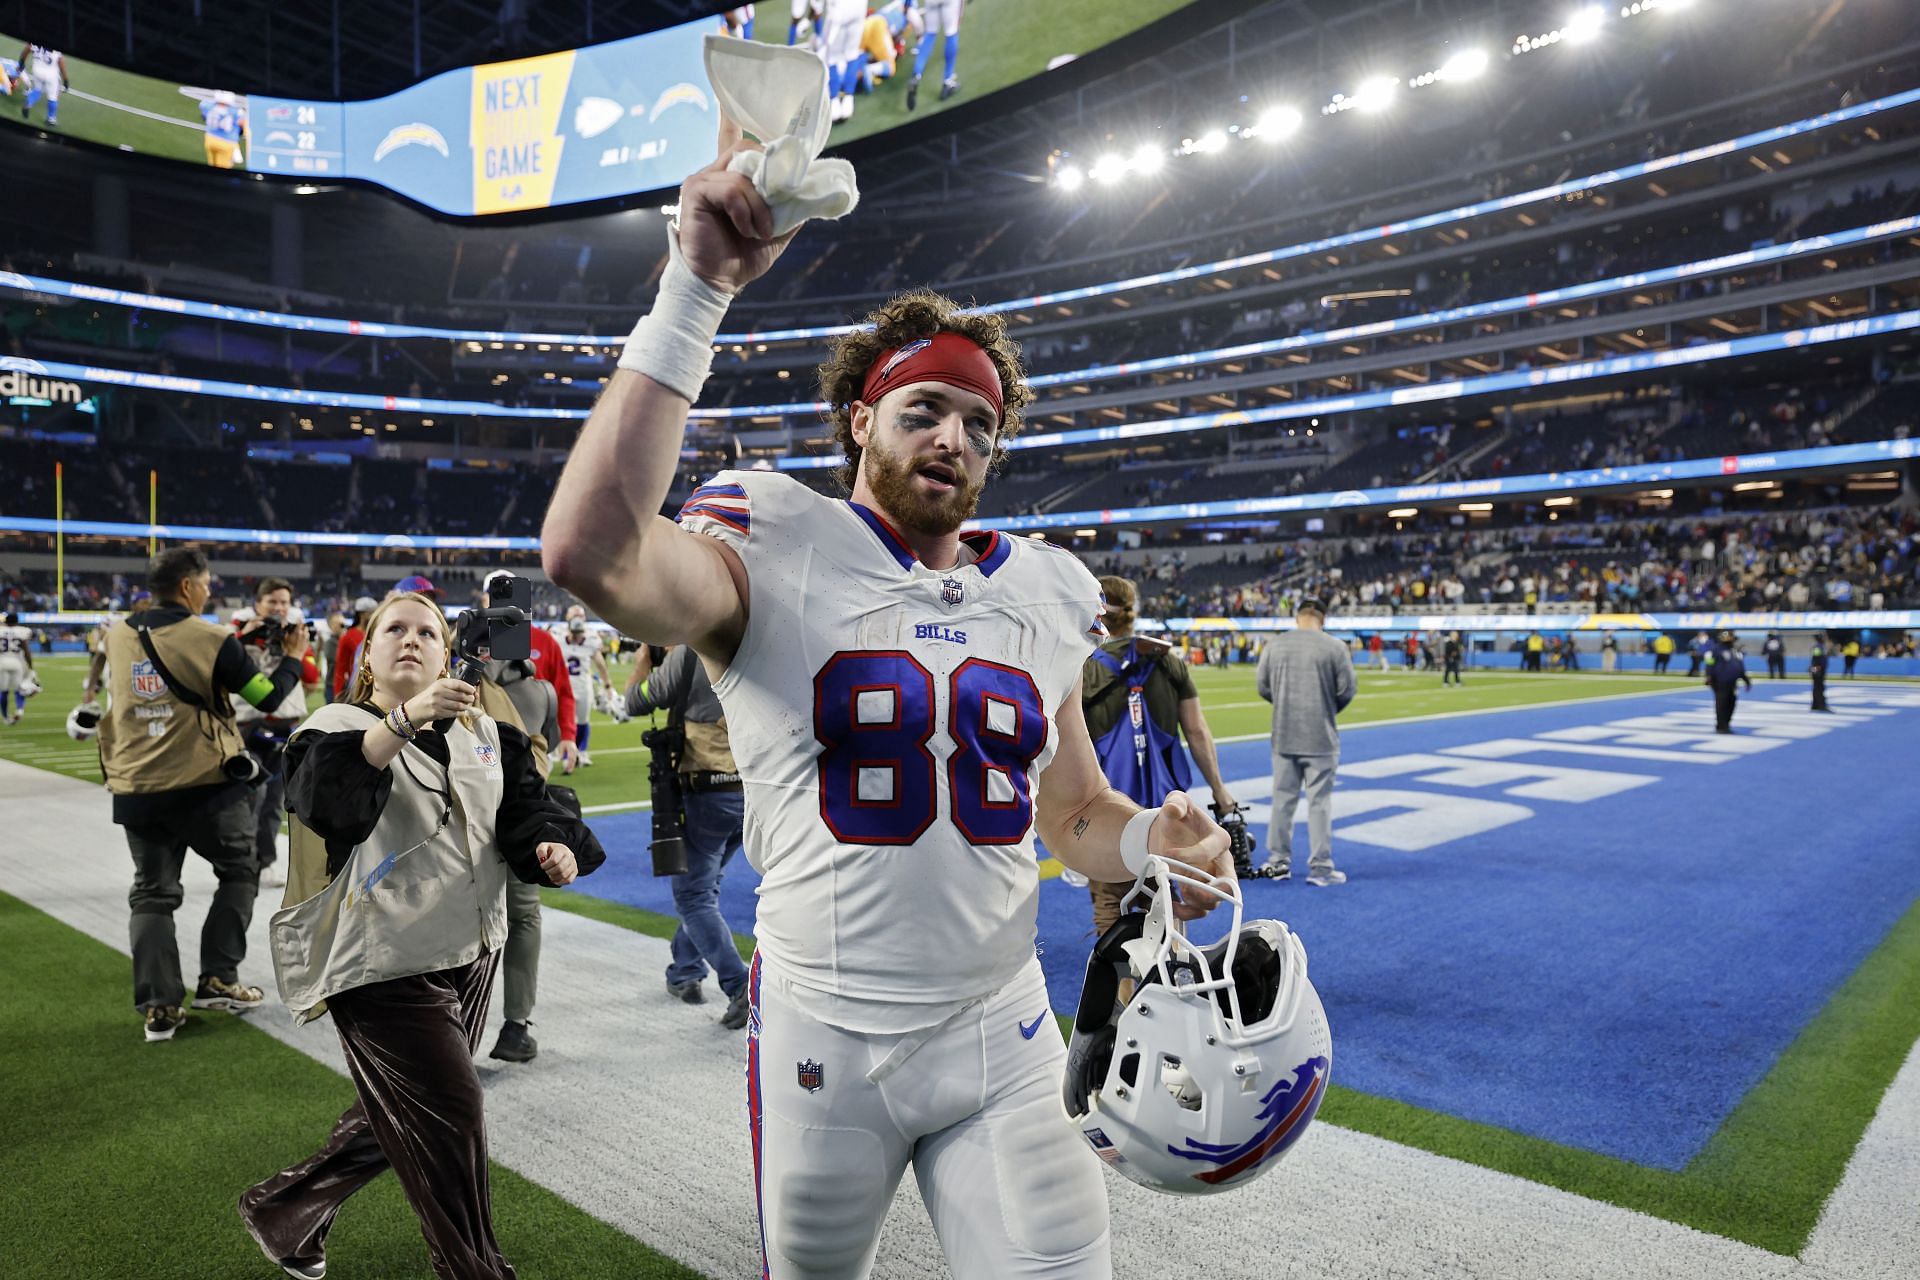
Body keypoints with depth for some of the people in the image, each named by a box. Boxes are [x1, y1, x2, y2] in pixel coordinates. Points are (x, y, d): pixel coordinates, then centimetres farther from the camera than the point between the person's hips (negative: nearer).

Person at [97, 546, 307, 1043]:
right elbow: (268, 696, -5)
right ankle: (218, 979, 12)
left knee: (152, 893, 12)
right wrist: (293, 657, 12)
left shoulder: (118, 637, 4)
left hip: (137, 790, 4)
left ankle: (159, 1007, 8)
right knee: (239, 872, 16)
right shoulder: (212, 640, -11)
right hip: (207, 784, -4)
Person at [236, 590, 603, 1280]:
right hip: (384, 962, -6)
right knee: (451, 1116, -4)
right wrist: (404, 719, -41)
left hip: (470, 953, 6)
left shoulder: (483, 731, 9)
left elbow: (524, 806, 9)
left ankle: (281, 1210, 42)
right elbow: (324, 798, -28)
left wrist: (555, 845, -12)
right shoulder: (338, 726, -7)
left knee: (394, 1118, 19)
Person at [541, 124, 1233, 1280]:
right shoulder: (779, 558, -10)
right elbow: (593, 554, -32)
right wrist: (697, 292, -31)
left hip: (1004, 1033, 3)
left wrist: (1153, 845, -11)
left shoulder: (1041, 599, 4)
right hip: (825, 1032, -2)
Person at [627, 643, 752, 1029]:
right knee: (704, 885, 23)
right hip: (755, 791, 6)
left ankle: (741, 986, -8)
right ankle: (685, 972, 33)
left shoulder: (690, 653, -11)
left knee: (695, 896, 4)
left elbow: (635, 703, 2)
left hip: (709, 794, -6)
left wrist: (645, 656, 18)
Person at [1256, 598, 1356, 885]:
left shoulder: (1275, 644, 1)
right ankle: (1320, 867, 6)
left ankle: (1278, 862, 19)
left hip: (1284, 736, 3)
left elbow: (1262, 685, 4)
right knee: (1319, 802, 3)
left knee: (1283, 799, 12)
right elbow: (1346, 690, -5)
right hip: (1321, 738, -3)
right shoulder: (1334, 647, -8)